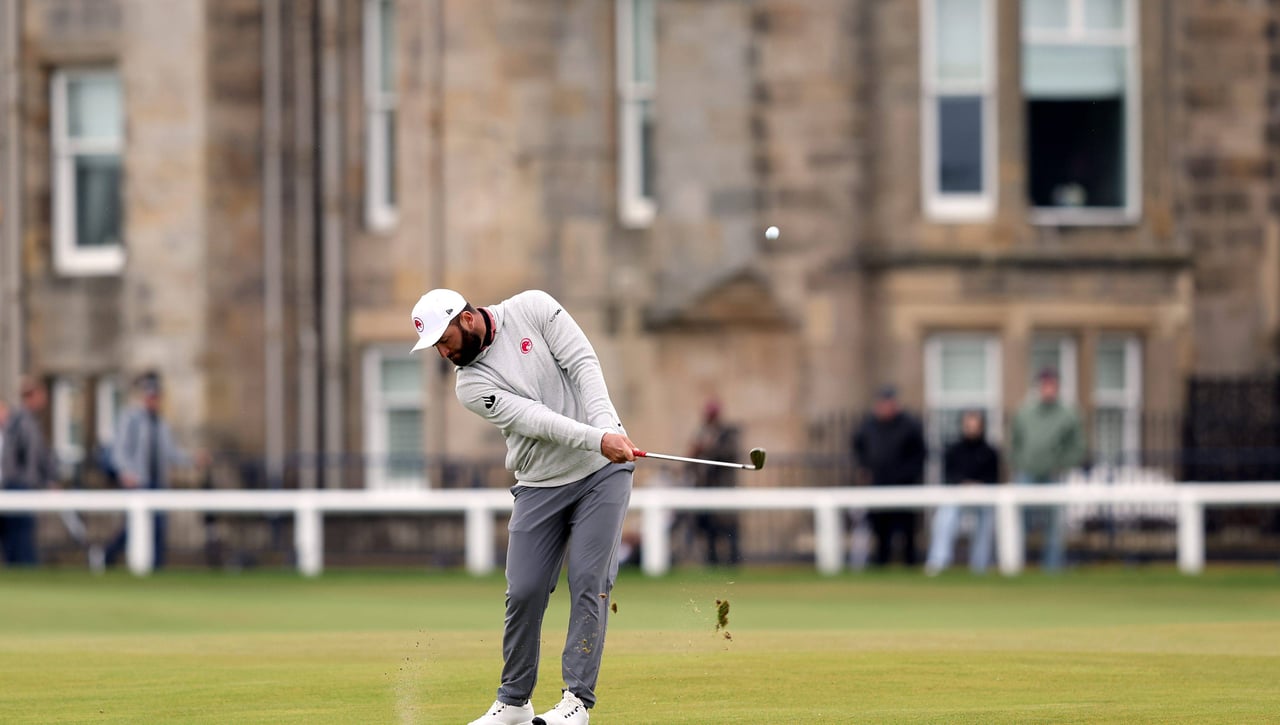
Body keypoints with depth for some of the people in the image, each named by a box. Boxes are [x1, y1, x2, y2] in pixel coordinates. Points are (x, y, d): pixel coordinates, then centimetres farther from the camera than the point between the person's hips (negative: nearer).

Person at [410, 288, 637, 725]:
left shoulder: (533, 309, -5)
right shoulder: (471, 386, -5)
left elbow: (583, 365, -11)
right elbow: (533, 419, -18)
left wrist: (609, 426, -25)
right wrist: (598, 439, -31)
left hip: (603, 472, -2)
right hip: (540, 487, 2)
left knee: (589, 581, -10)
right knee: (524, 592, -4)